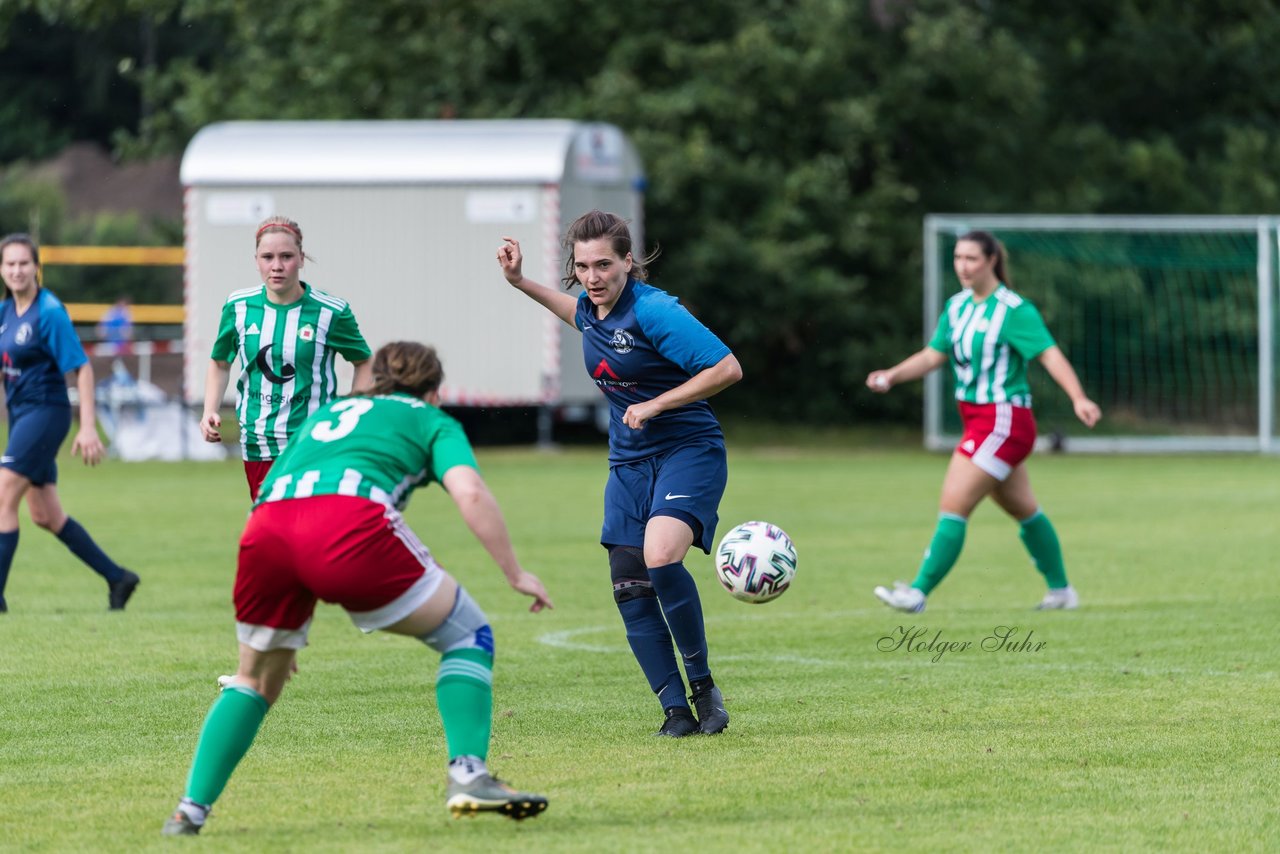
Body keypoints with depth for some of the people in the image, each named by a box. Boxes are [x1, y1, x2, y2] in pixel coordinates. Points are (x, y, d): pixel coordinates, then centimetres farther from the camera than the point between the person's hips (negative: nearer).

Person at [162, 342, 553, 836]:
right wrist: (515, 574, 13)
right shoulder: (431, 421, 26)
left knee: (257, 678, 27)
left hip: (264, 528, 5)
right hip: (350, 522, -5)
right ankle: (467, 775, -3)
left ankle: (192, 808, 16)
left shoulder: (324, 414, 40)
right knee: (467, 636, 13)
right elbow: (470, 494, 5)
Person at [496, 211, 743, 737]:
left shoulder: (653, 312, -20)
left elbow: (727, 368, -21)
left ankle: (703, 684, -12)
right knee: (629, 587, -2)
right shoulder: (593, 308, 3)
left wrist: (655, 405, -21)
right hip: (629, 461, 8)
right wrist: (521, 283, 26)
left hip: (688, 450, -8)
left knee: (661, 558, -29)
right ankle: (676, 710, 5)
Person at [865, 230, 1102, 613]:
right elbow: (933, 355, 13)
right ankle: (1061, 591, 32)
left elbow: (1050, 354, -21)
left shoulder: (1014, 310, -15)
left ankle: (918, 593, -11)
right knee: (1024, 511, 19)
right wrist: (891, 376, -3)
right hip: (977, 420, 9)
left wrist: (1078, 398, -34)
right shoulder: (957, 307, 9)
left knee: (953, 505, -12)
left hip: (1003, 422, -9)